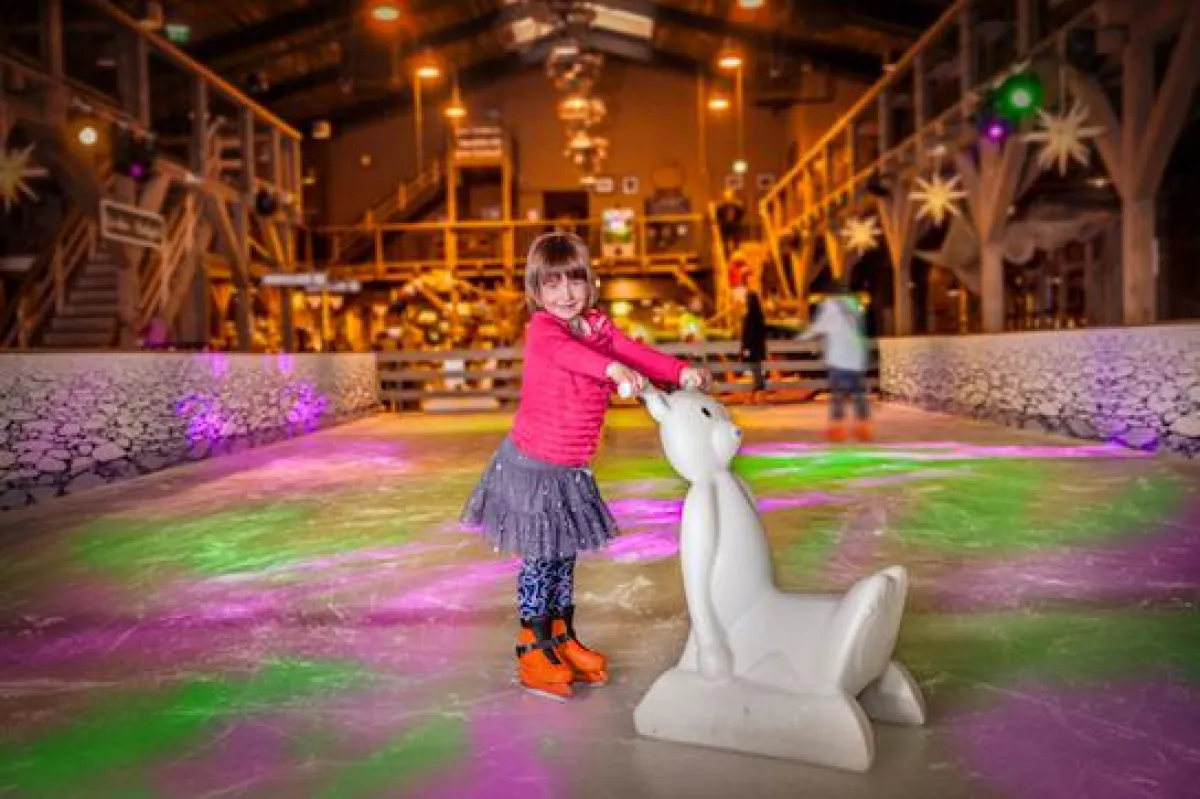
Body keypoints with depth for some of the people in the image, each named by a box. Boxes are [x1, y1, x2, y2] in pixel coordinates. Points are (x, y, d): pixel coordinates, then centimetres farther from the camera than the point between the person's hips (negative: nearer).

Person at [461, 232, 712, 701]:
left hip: (571, 469, 7)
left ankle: (564, 640, 33)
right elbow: (567, 352, -39)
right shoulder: (541, 328, -18)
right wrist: (613, 369, -56)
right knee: (539, 558, 3)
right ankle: (533, 650, 18)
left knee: (564, 556, 18)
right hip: (532, 465, -7)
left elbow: (636, 353, -4)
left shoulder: (599, 327, 4)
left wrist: (682, 372, -21)